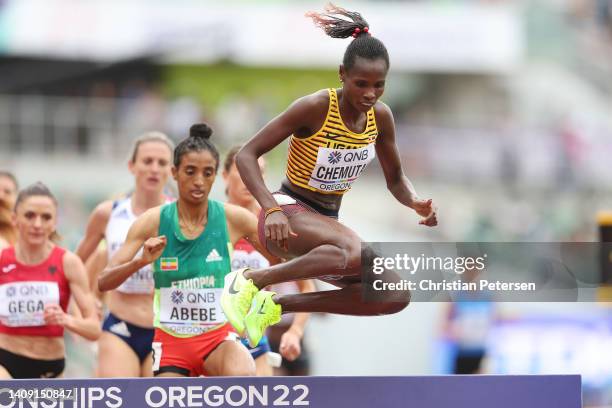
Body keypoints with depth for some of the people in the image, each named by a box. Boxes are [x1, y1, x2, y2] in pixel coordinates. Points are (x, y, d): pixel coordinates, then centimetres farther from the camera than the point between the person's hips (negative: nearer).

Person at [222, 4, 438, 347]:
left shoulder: (380, 117, 0)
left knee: (397, 296, -11)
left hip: (327, 221, 8)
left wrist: (417, 203, -10)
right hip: (289, 214, -8)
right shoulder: (315, 108, -18)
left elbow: (396, 180, 14)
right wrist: (272, 210, -32)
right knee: (360, 254, -37)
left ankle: (280, 306, -6)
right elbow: (247, 155, -17)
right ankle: (251, 280, -22)